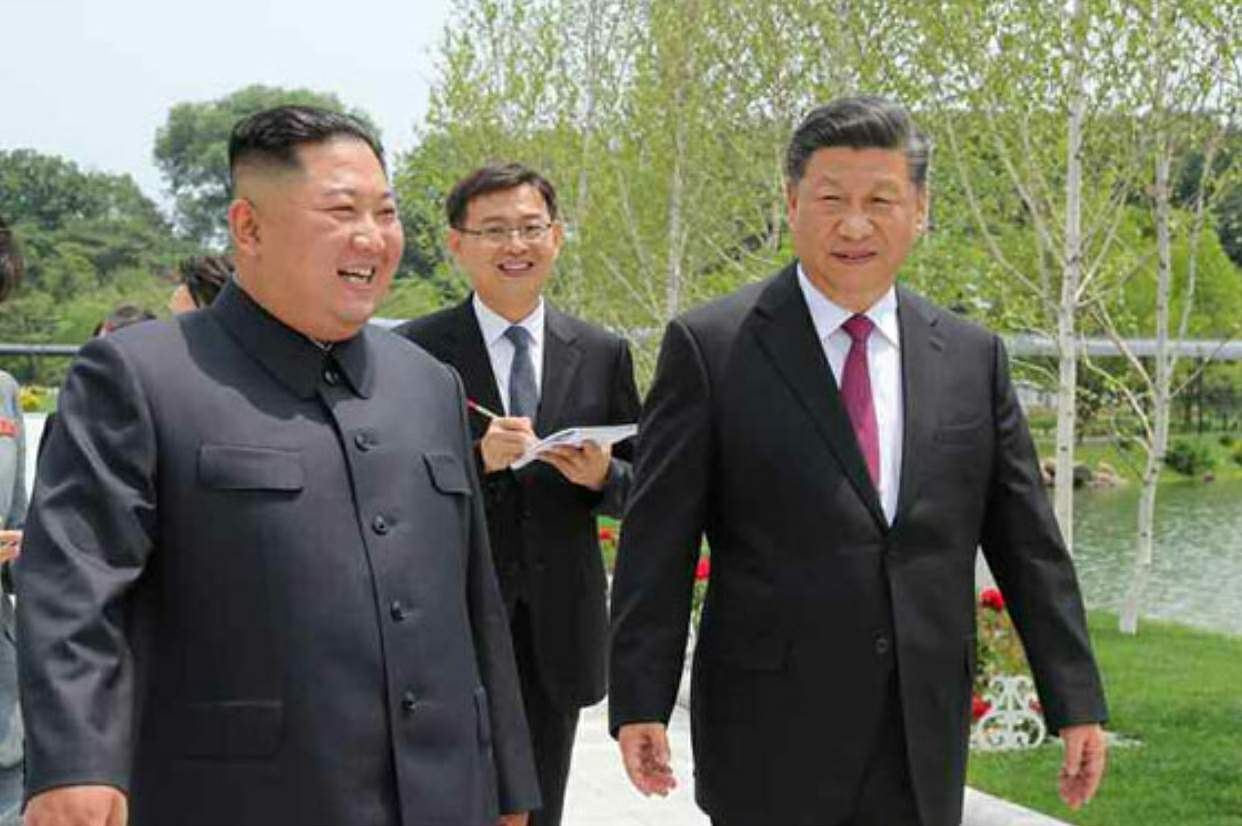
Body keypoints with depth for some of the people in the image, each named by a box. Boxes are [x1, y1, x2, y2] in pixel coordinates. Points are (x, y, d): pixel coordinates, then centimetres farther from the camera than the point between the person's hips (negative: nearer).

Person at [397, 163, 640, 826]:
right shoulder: (412, 351, -3)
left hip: (559, 633, 3)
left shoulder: (603, 354, 7)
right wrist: (474, 458, -21)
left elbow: (641, 489, 11)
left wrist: (602, 476, -11)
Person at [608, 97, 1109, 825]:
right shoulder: (711, 347, -3)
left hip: (923, 741, 3)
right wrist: (641, 702, -9)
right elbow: (657, 543, -5)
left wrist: (1075, 701, 8)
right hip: (773, 737, -3)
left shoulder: (973, 357, 8)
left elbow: (1027, 545, 10)